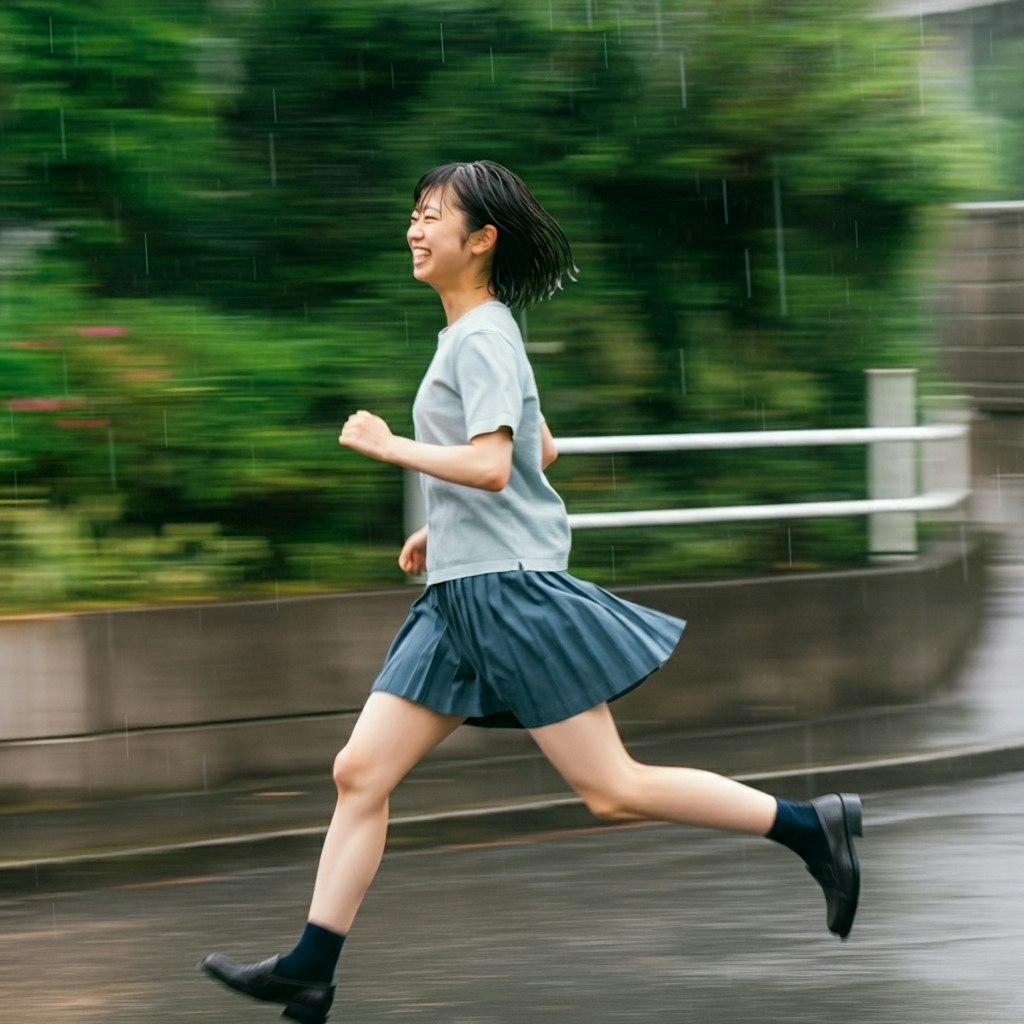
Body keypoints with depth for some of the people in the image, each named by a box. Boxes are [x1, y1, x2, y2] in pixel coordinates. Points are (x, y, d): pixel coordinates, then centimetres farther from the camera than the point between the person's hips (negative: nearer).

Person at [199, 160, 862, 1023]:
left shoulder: (482, 339, -13)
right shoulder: (476, 335, 17)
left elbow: (491, 465, -25)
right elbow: (541, 450, 28)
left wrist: (388, 445, -15)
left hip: (511, 591, -10)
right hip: (461, 595, 10)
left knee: (611, 789, -7)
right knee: (361, 773, 3)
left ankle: (812, 827, 1)